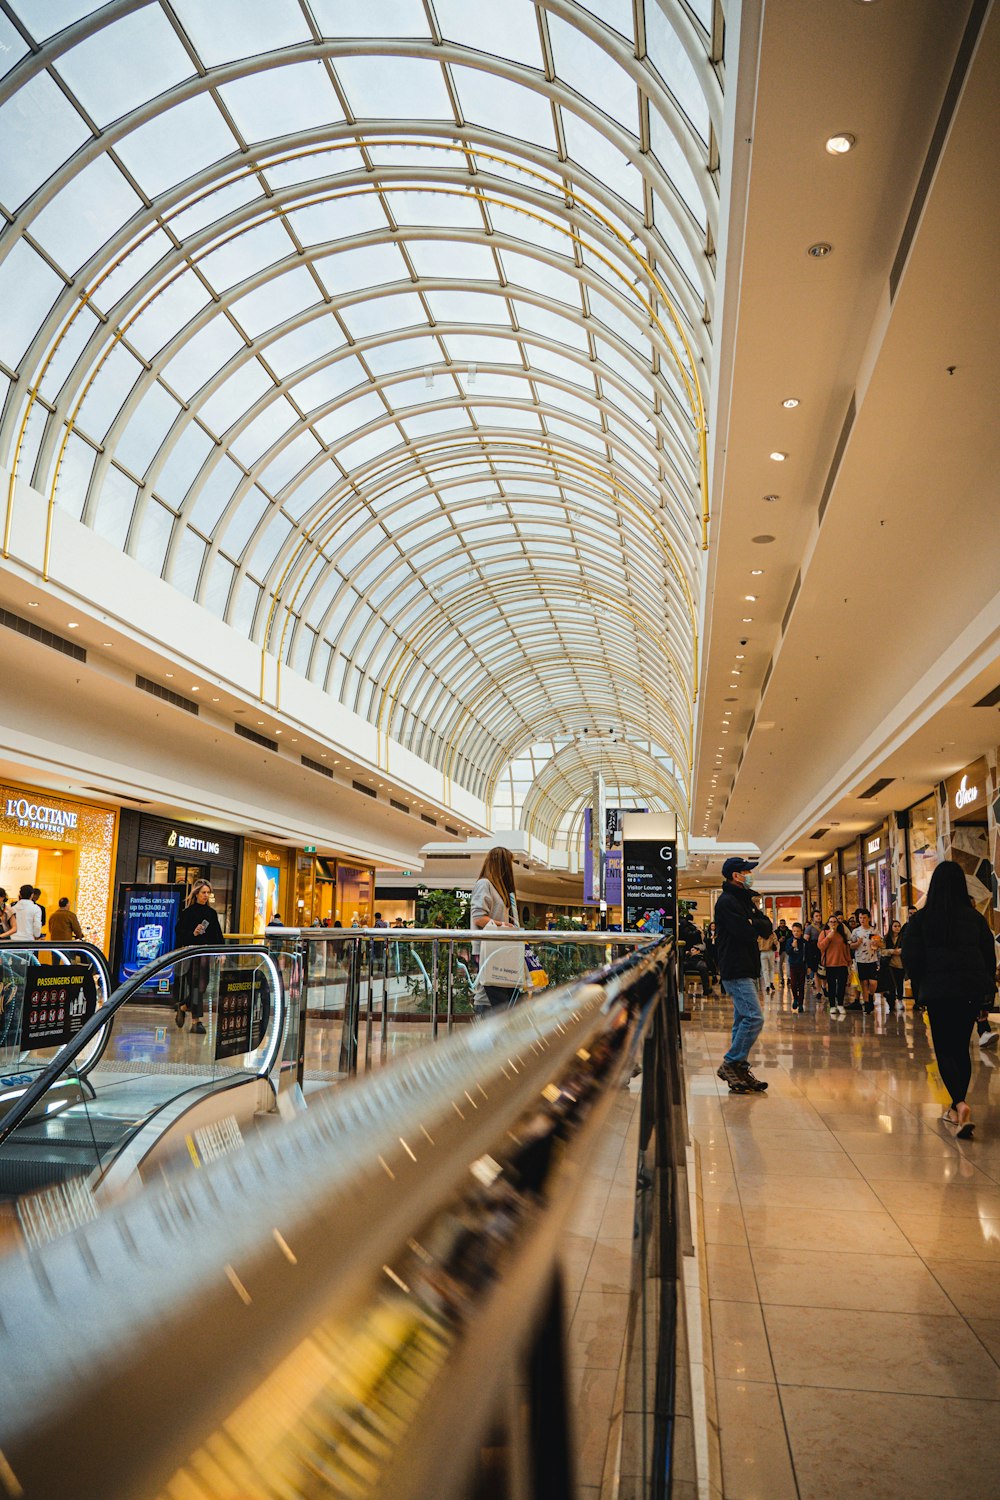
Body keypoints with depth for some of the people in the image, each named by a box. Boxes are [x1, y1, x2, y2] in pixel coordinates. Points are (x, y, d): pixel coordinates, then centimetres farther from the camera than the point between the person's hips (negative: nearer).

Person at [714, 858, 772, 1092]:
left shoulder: (744, 900, 20)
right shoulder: (727, 902, -11)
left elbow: (767, 928, 10)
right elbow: (745, 932, -21)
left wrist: (751, 924, -9)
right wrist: (756, 927, 1)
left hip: (747, 970, 10)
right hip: (735, 970, -10)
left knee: (743, 1020, 10)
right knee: (754, 1018, -15)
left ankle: (739, 1069, 14)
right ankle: (730, 1064, -9)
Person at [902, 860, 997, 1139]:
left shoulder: (921, 919, -5)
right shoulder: (975, 917, 2)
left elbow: (911, 958, -4)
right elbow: (989, 955, 6)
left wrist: (919, 988, 10)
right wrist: (987, 988, 17)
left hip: (938, 990, -3)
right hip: (972, 989, 3)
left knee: (944, 1049, 2)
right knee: (961, 1047, 16)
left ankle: (960, 1105, -20)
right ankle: (958, 1108, 21)